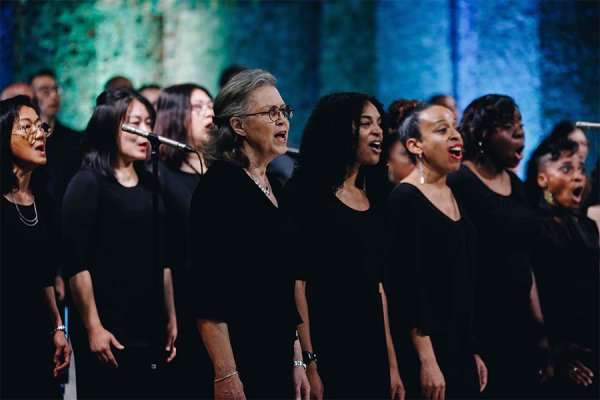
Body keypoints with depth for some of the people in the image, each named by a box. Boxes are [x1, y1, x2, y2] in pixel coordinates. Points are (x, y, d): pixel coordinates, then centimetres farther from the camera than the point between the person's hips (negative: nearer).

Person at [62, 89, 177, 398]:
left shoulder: (149, 186, 13)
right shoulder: (88, 183, -6)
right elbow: (76, 263, -12)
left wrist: (171, 319, 15)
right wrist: (93, 328, -16)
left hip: (150, 330, 6)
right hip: (108, 332, -6)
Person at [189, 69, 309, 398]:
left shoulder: (275, 189, 14)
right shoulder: (218, 188, -10)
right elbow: (208, 290, -16)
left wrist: (296, 362, 16)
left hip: (278, 359, 8)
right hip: (238, 362, -7)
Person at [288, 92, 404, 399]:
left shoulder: (370, 200, 14)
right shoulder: (308, 194, -7)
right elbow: (297, 282, -13)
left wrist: (392, 364, 14)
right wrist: (308, 365, -19)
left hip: (370, 348, 7)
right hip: (327, 347, -7)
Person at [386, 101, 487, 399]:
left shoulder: (454, 196, 13)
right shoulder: (405, 199, -11)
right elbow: (407, 286, -16)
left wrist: (474, 353, 17)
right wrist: (427, 362, -19)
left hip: (461, 352, 8)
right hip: (426, 350, -8)